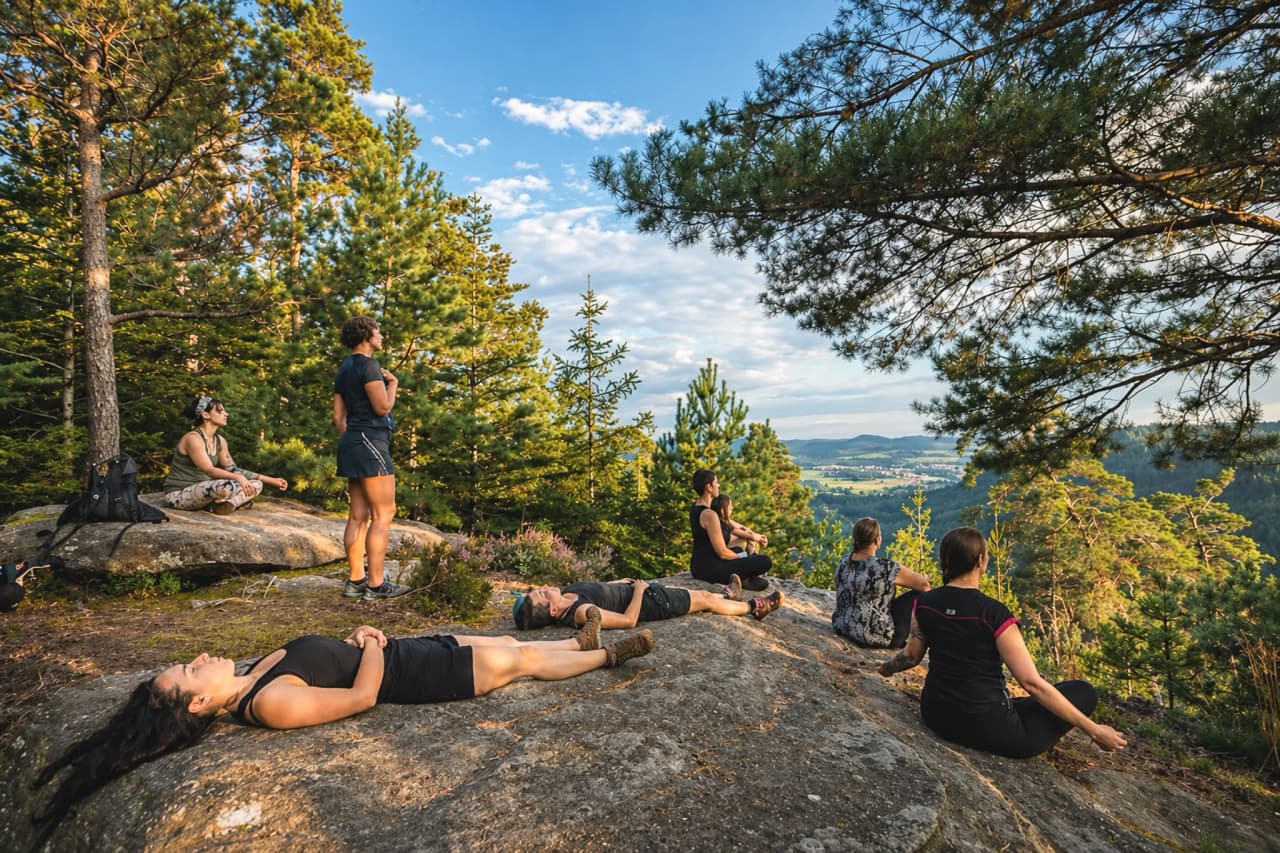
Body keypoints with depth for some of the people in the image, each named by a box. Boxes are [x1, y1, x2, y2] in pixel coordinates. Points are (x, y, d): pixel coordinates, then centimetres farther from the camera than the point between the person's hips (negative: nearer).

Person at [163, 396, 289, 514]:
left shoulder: (220, 441, 8)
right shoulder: (193, 438, -17)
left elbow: (233, 470, 7)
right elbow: (209, 470, -27)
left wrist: (271, 480, 1)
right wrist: (238, 478, -43)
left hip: (201, 490, 9)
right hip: (178, 494, -9)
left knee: (256, 484, -4)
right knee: (226, 486, -38)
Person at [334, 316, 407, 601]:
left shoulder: (345, 369, 19)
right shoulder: (368, 364, -10)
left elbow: (338, 416, 18)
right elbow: (383, 406, -16)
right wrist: (393, 383, 0)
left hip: (352, 442, 10)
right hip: (370, 440, -10)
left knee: (358, 515, 10)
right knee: (383, 514, -8)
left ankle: (356, 579, 14)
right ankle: (376, 584, -7)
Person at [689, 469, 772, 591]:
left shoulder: (695, 507, 7)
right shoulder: (709, 515, -22)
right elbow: (723, 553, -20)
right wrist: (741, 557, 0)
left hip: (697, 567, 10)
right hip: (710, 570, -10)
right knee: (766, 561, -15)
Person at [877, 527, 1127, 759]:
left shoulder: (925, 603, -5)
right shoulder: (994, 613, -20)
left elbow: (912, 655, 6)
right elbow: (1032, 683, -19)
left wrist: (887, 667, 27)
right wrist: (1093, 730, -10)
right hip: (985, 727, -6)